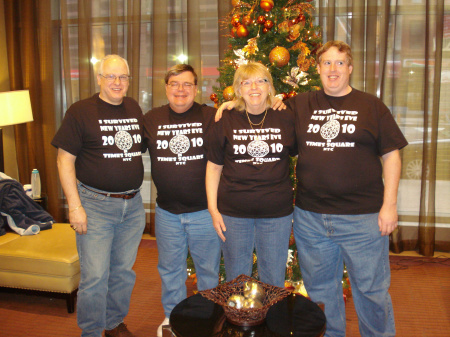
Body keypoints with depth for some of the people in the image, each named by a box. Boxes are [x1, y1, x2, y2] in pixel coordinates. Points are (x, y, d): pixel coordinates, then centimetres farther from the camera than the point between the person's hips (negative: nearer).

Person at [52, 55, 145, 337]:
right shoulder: (81, 111, -5)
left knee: (124, 271, 15)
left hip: (133, 205, 5)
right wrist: (75, 205, -13)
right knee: (95, 275, -2)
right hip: (96, 205, -5)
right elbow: (65, 159, -7)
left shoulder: (135, 109, 9)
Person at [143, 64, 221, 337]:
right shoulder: (151, 119, 3)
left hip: (204, 210, -2)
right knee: (170, 269, 19)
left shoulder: (211, 117, -6)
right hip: (167, 212, 3)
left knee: (208, 268, 14)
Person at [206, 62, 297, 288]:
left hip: (276, 213, 0)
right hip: (233, 213, 0)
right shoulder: (226, 122, 0)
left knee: (273, 280, 14)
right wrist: (213, 209, -1)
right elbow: (214, 167, 4)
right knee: (236, 280, 15)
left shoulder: (286, 120, 0)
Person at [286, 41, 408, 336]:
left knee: (372, 290, 9)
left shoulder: (372, 106, 2)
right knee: (320, 290, 18)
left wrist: (389, 205, -5)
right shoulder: (300, 106, 7)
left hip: (363, 217, -2)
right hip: (310, 217, 3)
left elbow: (391, 156, 0)